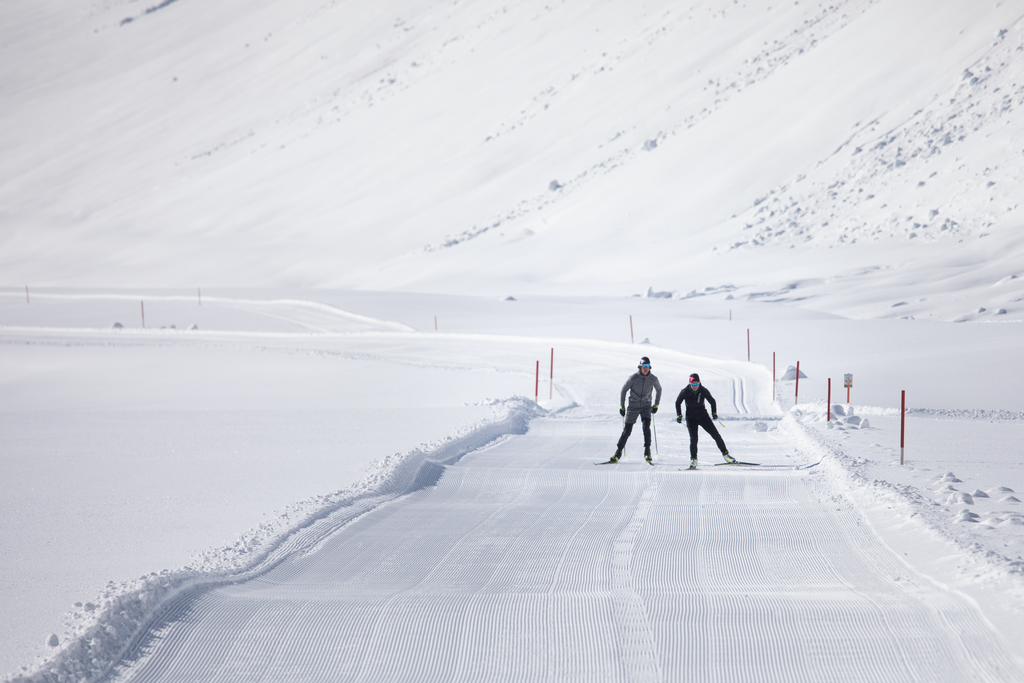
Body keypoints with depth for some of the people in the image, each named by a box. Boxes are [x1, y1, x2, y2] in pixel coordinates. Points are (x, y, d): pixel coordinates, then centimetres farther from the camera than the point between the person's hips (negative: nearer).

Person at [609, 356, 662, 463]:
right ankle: (618, 453, 13)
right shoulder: (633, 378, -11)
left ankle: (647, 453, -14)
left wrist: (656, 405, 13)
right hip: (633, 406, 0)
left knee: (646, 427, -21)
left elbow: (659, 389, 14)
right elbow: (623, 390, 0)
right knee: (627, 430, 0)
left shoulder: (653, 379, -6)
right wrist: (621, 406, -1)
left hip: (646, 406, 0)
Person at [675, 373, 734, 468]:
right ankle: (693, 459, -1)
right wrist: (679, 415, -2)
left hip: (703, 416, 1)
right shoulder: (685, 392, -13)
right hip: (691, 418, -1)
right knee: (693, 438, -16)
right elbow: (678, 403, 4)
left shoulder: (703, 391, -11)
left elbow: (712, 401, 6)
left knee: (716, 434, -3)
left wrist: (714, 413, -2)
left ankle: (725, 454, 10)